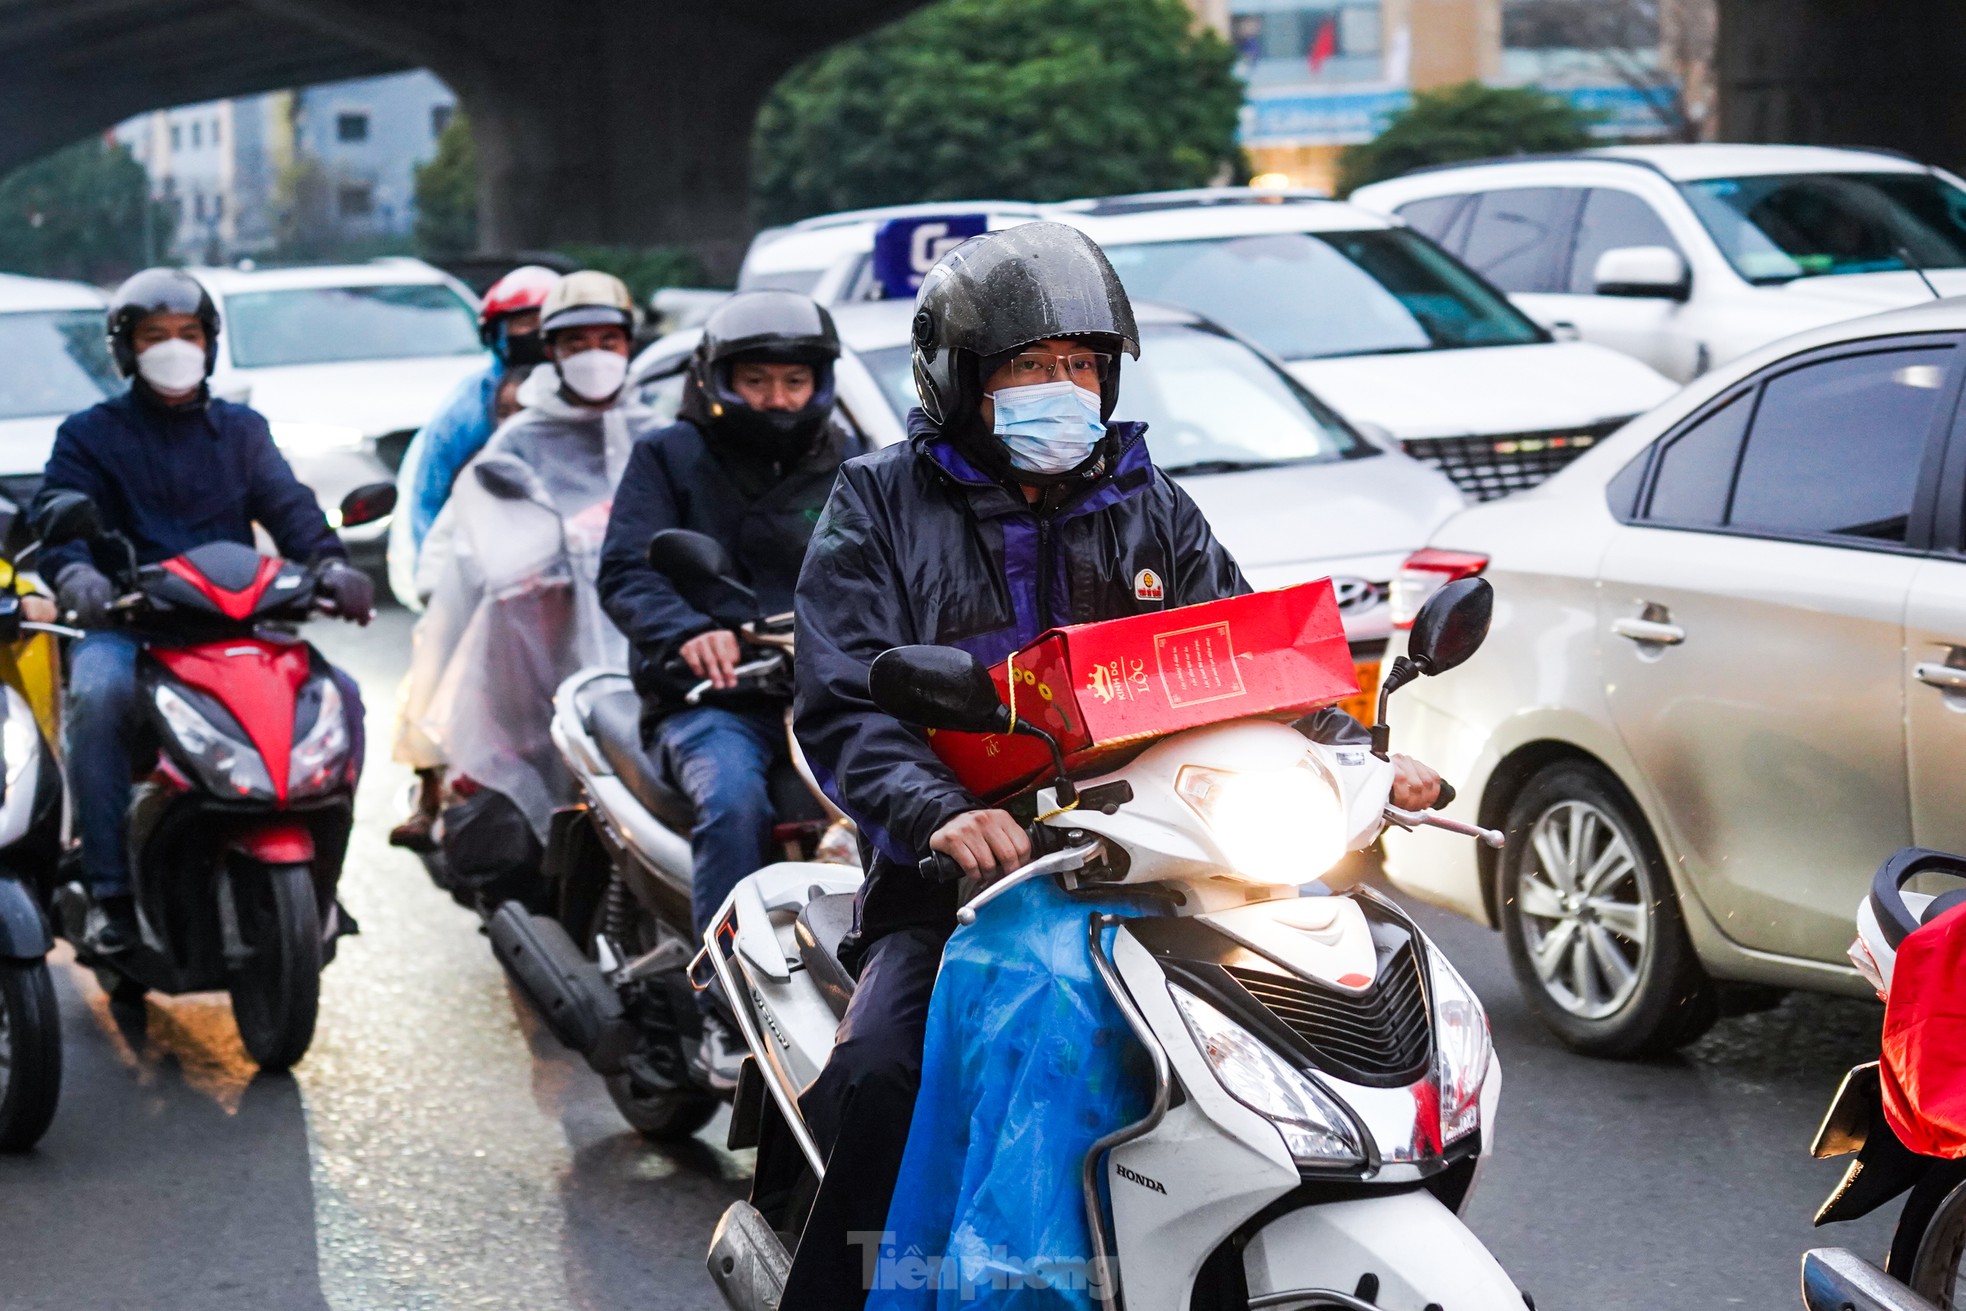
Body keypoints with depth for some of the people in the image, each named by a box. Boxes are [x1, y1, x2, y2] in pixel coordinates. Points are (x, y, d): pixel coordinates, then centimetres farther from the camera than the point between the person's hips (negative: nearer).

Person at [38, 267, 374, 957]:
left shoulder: (242, 431, 20)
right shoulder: (89, 434, 12)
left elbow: (288, 505, 5)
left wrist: (330, 563, -17)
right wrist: (78, 576, -27)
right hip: (126, 624, -3)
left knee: (339, 694, -20)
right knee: (99, 696, -36)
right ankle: (110, 893, -32)